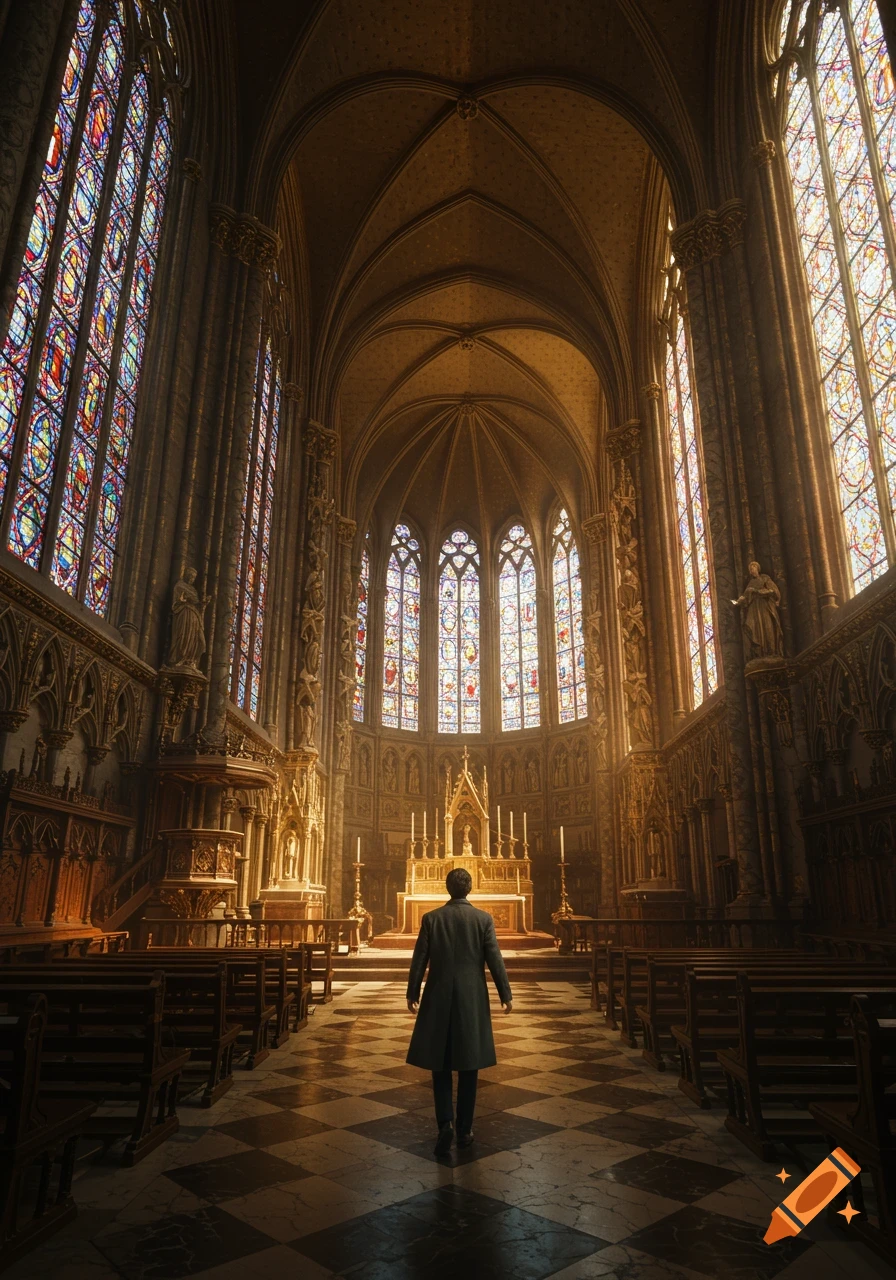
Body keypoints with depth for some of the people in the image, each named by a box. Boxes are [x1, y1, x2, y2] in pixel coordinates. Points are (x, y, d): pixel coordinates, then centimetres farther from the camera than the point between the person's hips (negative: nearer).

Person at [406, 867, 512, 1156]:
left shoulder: (431, 918, -4)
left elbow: (419, 959, -2)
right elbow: (495, 960, -5)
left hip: (439, 998, 0)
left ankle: (446, 1123, -4)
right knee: (468, 1064, 10)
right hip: (472, 999, 0)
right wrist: (506, 995, 4)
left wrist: (412, 994, 9)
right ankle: (465, 1129, 16)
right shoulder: (484, 918, -5)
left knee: (440, 1063, 10)